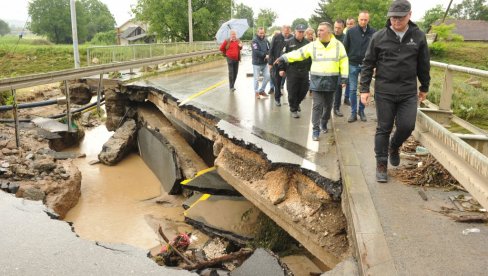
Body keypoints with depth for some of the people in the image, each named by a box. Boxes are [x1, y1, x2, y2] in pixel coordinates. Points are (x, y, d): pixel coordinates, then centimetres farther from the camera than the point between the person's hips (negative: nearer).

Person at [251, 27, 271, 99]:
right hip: (257, 63, -5)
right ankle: (256, 92, 16)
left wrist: (268, 56, -17)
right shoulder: (254, 41, -9)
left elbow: (269, 49, 3)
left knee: (267, 76, 5)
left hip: (264, 63, 5)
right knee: (256, 78, 1)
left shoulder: (266, 40, 7)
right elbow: (256, 52, -19)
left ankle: (262, 90, 21)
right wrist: (265, 55, -16)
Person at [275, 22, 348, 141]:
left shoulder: (338, 45, -1)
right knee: (317, 105, -4)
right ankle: (315, 129, 0)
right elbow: (298, 53, 4)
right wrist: (284, 58, 0)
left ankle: (324, 123, 35)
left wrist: (344, 77, 0)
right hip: (317, 81, -1)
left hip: (331, 81, 1)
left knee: (328, 105, 14)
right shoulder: (313, 45, 0)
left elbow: (344, 62, 3)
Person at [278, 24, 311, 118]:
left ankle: (297, 103, 35)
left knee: (304, 90, 8)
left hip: (304, 71, 3)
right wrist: (281, 68, -5)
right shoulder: (289, 43, 0)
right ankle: (293, 109, 13)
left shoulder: (307, 43, 8)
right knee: (292, 91, -1)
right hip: (292, 71, -3)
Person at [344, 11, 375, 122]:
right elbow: (345, 47, 1)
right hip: (353, 65, 0)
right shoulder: (351, 31, -4)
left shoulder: (373, 32, -4)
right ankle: (353, 112, 10)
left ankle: (361, 111, 20)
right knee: (352, 89, 3)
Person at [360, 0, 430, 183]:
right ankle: (381, 164, 17)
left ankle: (394, 147, 30)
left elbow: (423, 65, 10)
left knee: (407, 126, -3)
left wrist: (424, 87, 15)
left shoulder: (418, 36, 1)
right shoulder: (379, 37, -3)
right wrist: (364, 89, -4)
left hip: (408, 92, 1)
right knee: (384, 129, 4)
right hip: (384, 92, -1)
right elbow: (368, 64, 1)